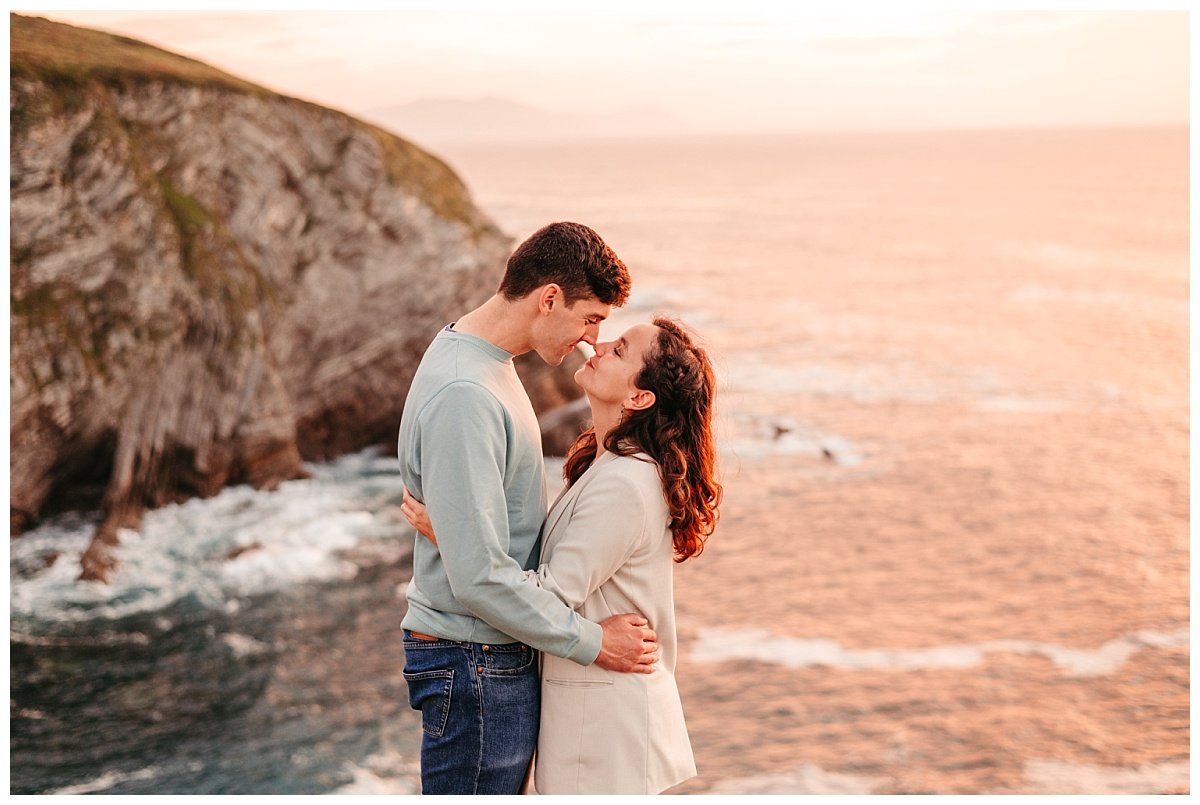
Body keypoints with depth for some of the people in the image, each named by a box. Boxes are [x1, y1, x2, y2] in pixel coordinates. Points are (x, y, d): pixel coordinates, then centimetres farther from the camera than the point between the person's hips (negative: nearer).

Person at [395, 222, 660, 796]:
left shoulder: (486, 361, 8)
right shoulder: (463, 395, -25)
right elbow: (479, 577, -26)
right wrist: (592, 642, -17)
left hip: (500, 660, 10)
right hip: (476, 667, -10)